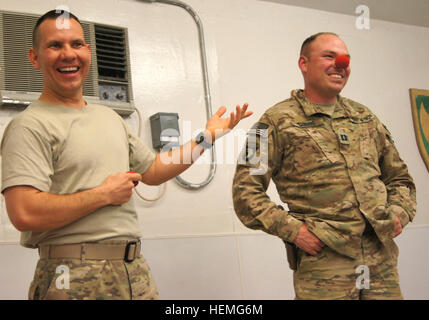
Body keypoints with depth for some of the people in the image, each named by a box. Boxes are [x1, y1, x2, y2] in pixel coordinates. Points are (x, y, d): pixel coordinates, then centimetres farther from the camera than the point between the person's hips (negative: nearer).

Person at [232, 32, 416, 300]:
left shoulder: (365, 117, 16)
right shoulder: (278, 121, -1)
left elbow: (399, 178, 24)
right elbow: (245, 191, -6)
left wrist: (400, 213, 5)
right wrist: (292, 229, -13)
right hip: (323, 260, -5)